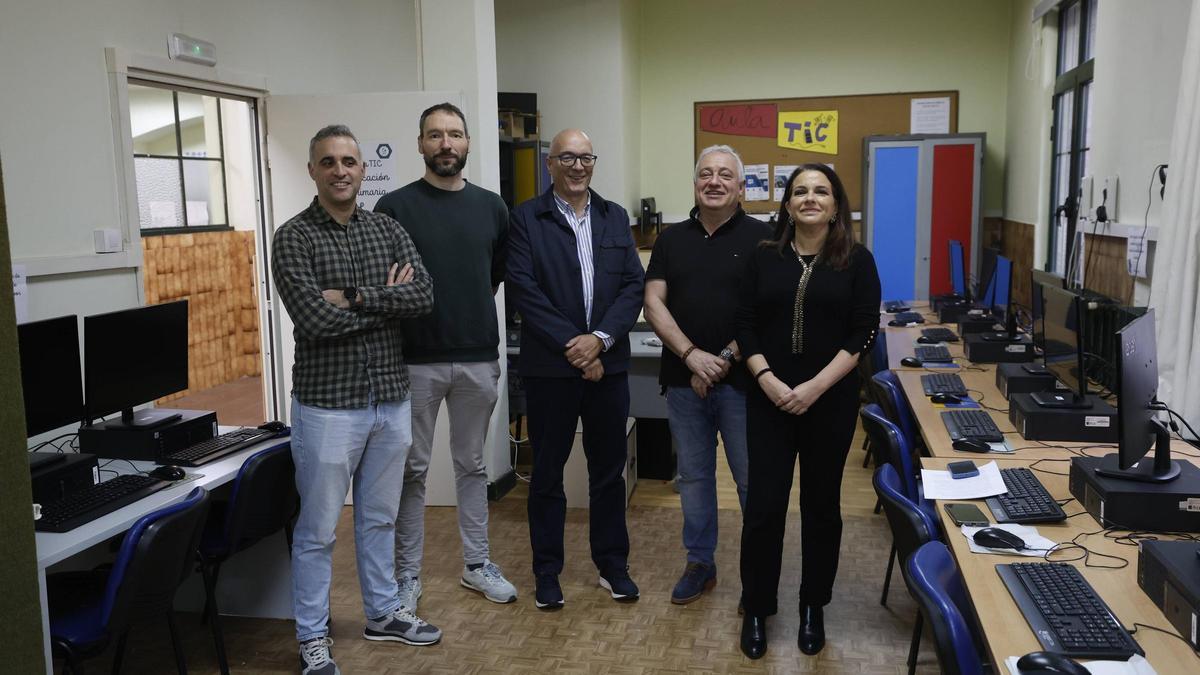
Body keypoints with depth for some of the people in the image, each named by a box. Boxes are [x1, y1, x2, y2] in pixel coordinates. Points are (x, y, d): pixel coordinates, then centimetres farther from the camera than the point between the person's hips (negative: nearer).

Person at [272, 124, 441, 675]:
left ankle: (383, 613, 35)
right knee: (317, 529, 6)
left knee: (379, 518, 19)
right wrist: (388, 299, -10)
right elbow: (313, 321, -20)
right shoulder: (293, 238, -8)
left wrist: (354, 296, -19)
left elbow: (424, 295, -9)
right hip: (327, 403, -5)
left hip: (391, 398, 5)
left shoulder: (388, 230, 6)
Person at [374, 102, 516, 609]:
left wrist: (471, 309, 8)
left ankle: (477, 565, 28)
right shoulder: (395, 206, -4)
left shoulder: (491, 207, 5)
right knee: (412, 470, 7)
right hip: (416, 359, -3)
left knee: (472, 465, 15)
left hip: (479, 359, 3)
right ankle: (407, 575, 20)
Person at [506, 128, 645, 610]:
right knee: (547, 471, 8)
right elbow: (524, 290, -10)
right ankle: (546, 570, 22)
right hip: (549, 366, -3)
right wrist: (571, 346, -15)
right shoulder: (526, 218, -2)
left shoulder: (615, 218, 9)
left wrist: (600, 339, -12)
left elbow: (633, 286, 2)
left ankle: (612, 564, 27)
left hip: (608, 363, 3)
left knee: (609, 468, 12)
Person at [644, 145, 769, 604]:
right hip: (685, 381, 4)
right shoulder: (672, 239, 10)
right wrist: (691, 354, -12)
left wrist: (724, 359, -13)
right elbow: (654, 303, 2)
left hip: (741, 382, -3)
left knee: (752, 480, 4)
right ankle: (700, 563, 28)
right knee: (693, 477, 13)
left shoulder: (760, 237, -2)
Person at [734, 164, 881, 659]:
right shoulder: (764, 257, 4)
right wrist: (767, 380, -14)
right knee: (763, 505, 1)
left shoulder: (857, 261, -1)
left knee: (821, 504, 11)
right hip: (768, 400, 1)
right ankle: (756, 609, 18)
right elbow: (746, 326, 2)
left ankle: (813, 607, 28)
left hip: (830, 402, 0)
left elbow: (863, 334, -6)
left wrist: (815, 387, -15)